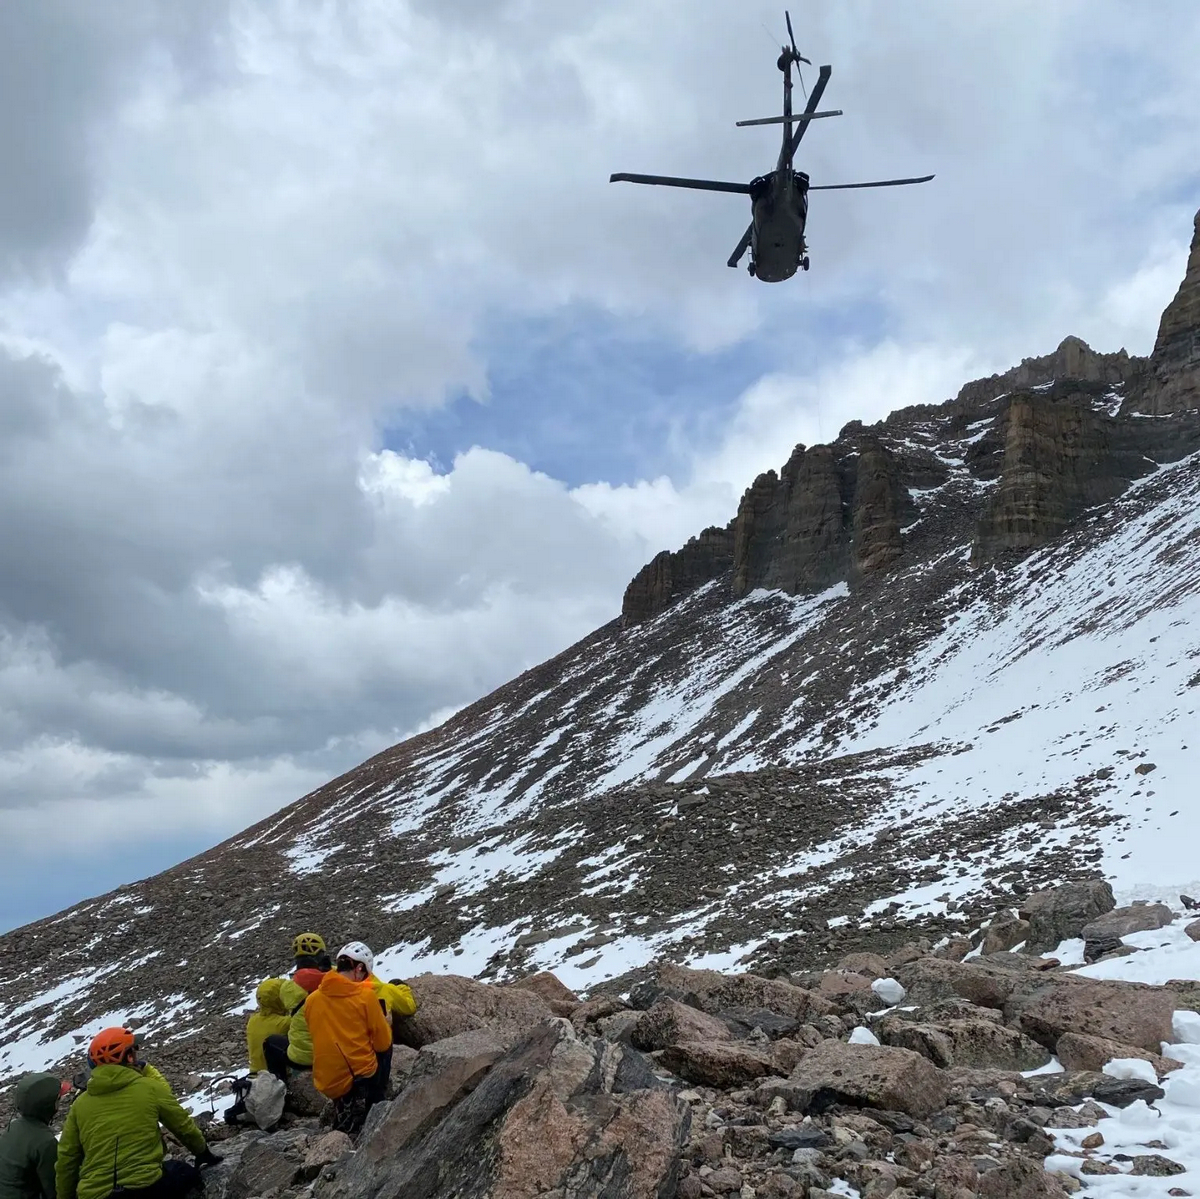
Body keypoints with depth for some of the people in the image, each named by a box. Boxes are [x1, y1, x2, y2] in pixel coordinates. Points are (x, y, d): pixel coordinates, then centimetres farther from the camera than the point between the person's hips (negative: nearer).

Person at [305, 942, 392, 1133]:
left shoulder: (312, 1000, 1)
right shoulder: (365, 996, -11)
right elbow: (383, 1043, -4)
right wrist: (385, 1024, 17)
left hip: (327, 1083, 6)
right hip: (361, 1078, -5)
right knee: (384, 1049, 24)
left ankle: (344, 1107, 16)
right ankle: (376, 1106, 19)